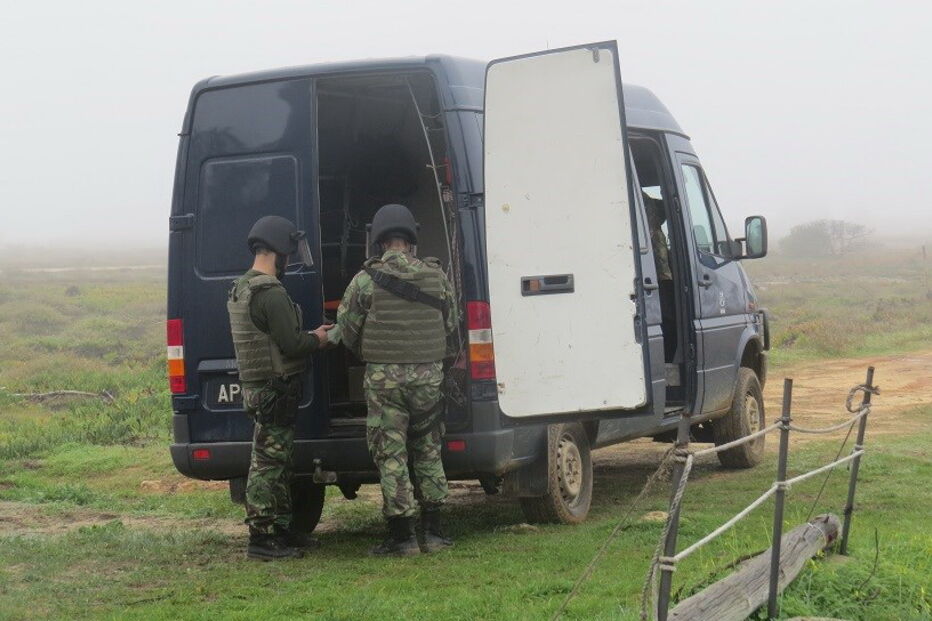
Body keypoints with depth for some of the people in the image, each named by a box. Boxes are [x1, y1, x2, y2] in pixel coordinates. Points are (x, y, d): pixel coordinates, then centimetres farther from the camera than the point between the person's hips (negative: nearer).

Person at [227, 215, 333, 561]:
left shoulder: (240, 289, 14)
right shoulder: (271, 294, -19)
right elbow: (292, 345, -22)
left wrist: (309, 336, 15)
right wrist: (318, 340, -2)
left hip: (255, 386, 10)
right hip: (275, 388, -10)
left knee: (277, 462, 17)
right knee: (269, 462, -6)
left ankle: (281, 530, 24)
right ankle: (261, 539, -4)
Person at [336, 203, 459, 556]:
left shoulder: (366, 280, -7)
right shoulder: (435, 276, 2)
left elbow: (347, 331, -1)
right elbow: (451, 325, 9)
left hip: (384, 377, -3)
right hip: (428, 374, 3)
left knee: (391, 455, 2)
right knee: (428, 452, 14)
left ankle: (402, 536, 2)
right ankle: (433, 531, 14)